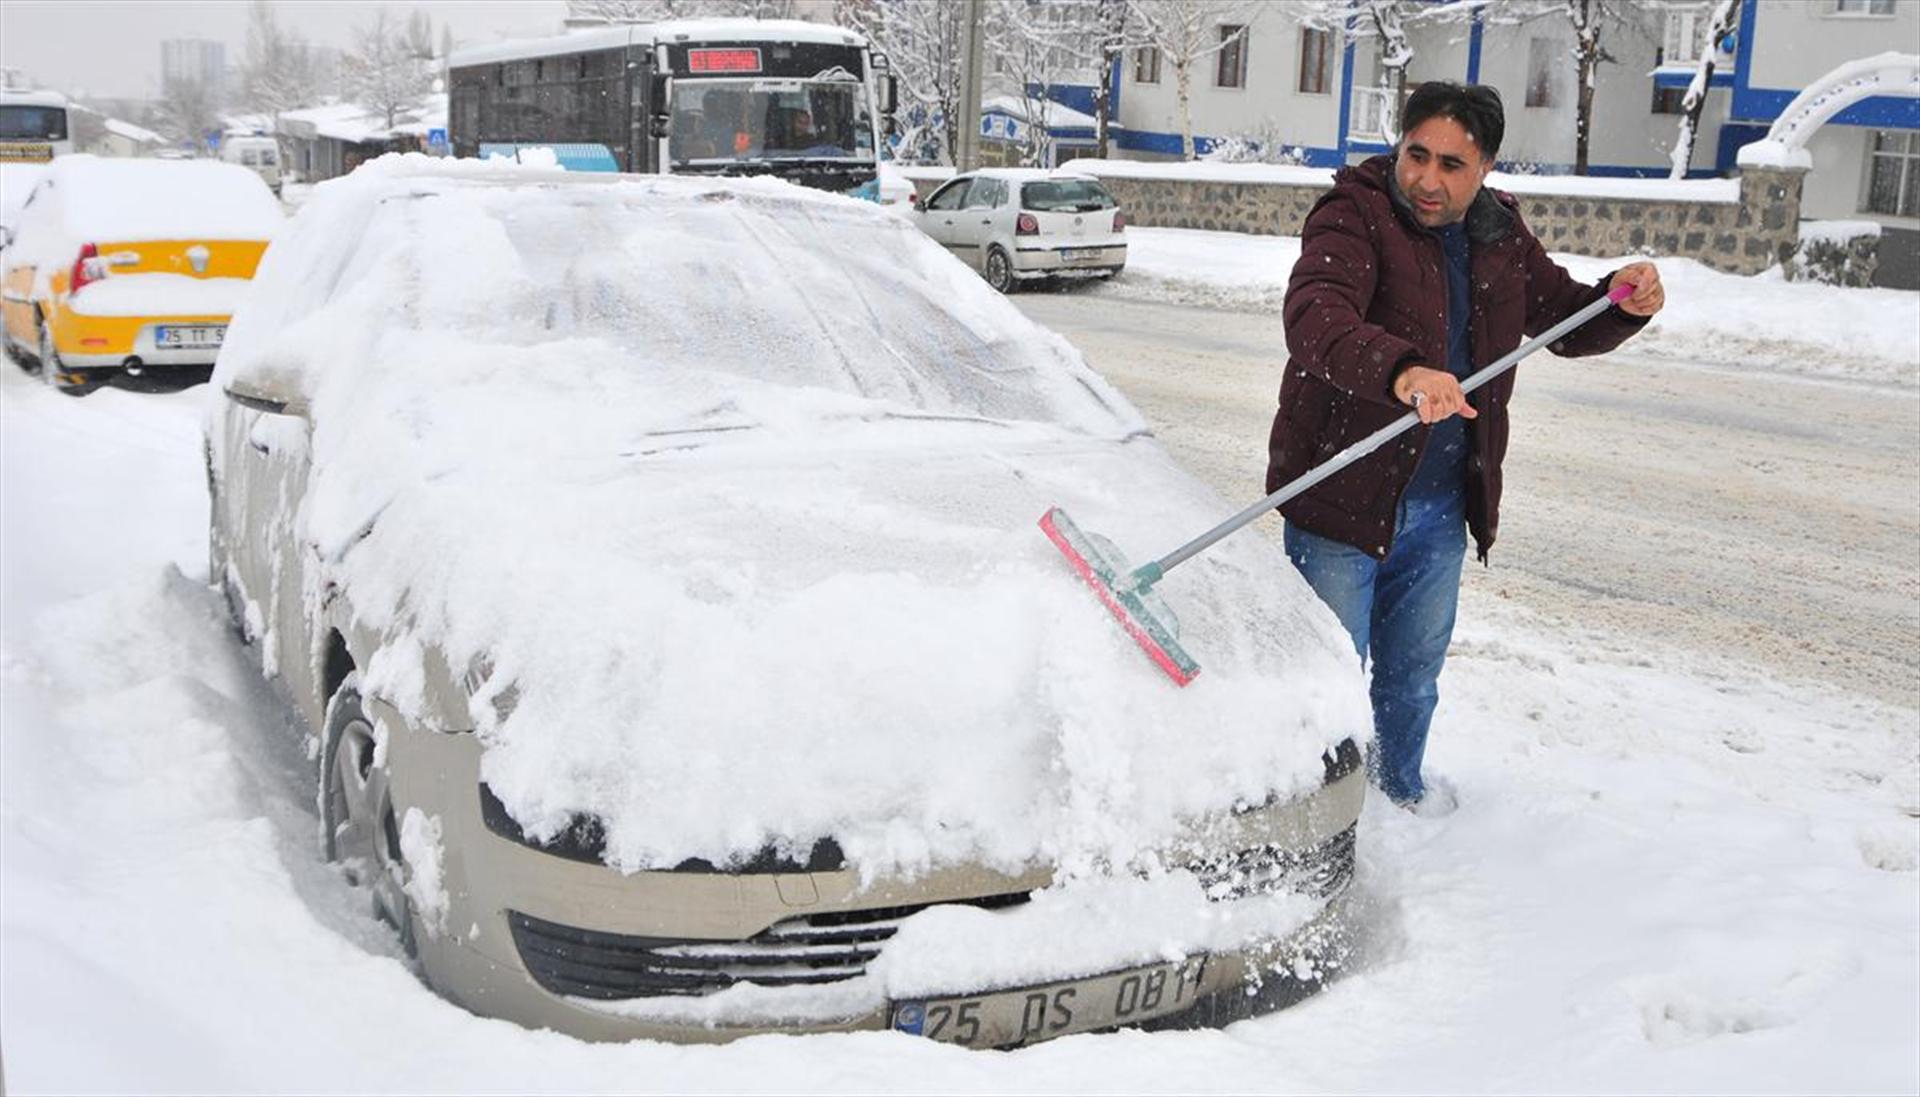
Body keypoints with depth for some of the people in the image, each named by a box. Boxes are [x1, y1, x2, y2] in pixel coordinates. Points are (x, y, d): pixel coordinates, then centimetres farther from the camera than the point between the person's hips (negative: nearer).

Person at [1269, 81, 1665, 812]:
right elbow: (1314, 314, -36)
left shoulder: (1499, 236, 6)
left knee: (1415, 667, 23)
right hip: (1343, 498, -6)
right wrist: (1401, 373, -55)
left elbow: (1564, 320, 16)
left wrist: (1623, 304, -7)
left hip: (1441, 506, 6)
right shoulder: (1354, 218, -17)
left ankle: (1399, 778, 47)